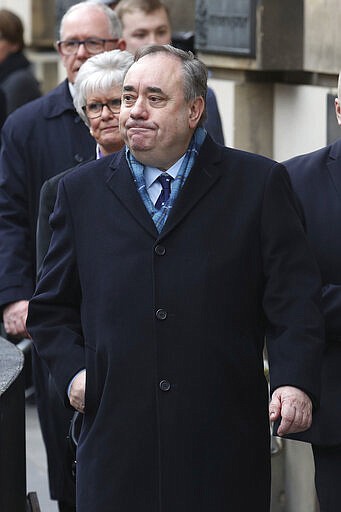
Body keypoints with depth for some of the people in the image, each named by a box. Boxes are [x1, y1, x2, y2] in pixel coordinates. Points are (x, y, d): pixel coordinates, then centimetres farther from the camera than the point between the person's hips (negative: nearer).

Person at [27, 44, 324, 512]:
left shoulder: (259, 183, 4)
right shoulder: (82, 191, 12)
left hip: (225, 442, -2)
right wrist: (72, 370, 0)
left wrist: (295, 381, -15)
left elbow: (294, 298, -1)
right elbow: (52, 309, 17)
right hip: (116, 434, 2)